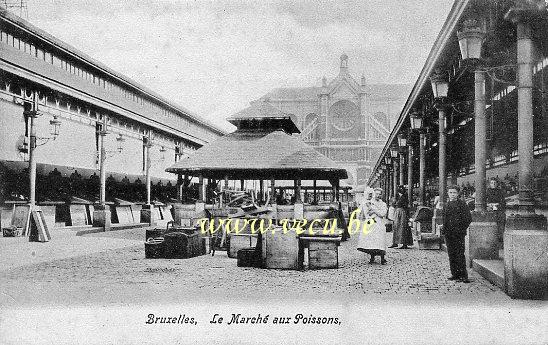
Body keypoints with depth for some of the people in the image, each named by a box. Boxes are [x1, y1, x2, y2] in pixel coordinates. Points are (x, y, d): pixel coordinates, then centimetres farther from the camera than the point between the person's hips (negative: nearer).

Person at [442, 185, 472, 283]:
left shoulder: (462, 204, -3)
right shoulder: (447, 205, 14)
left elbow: (468, 218, -4)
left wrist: (462, 229, -8)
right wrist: (444, 228, 9)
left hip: (458, 234, -6)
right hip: (448, 234, 6)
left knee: (460, 254, -7)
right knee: (451, 254, 8)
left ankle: (463, 276, -3)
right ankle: (455, 274, 16)